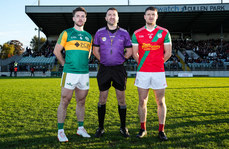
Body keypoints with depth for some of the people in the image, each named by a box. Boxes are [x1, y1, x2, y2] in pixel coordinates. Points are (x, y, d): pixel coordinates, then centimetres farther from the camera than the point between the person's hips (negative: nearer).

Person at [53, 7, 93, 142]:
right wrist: (65, 64, 3)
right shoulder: (66, 33, 2)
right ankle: (61, 131, 7)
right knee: (65, 101, -2)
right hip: (70, 72, -4)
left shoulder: (88, 36, 15)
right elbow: (57, 51, 3)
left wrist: (84, 63, 14)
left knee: (81, 102, 11)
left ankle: (81, 128, 22)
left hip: (84, 73, 4)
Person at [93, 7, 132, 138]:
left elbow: (129, 51, 11)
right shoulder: (100, 33, 5)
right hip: (104, 69, 1)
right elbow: (95, 50, 13)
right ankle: (101, 128, 17)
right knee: (102, 99, 5)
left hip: (119, 69, 0)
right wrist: (103, 60, 6)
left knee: (121, 99, 3)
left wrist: (121, 60, 5)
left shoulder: (124, 33, 3)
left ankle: (123, 128, 17)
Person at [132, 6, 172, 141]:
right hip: (142, 72, 1)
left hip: (159, 72, -1)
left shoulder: (164, 32, 4)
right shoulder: (137, 34, 6)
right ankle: (143, 128, 19)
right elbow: (135, 53, 9)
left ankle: (161, 130, 13)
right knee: (142, 101, 5)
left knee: (161, 102, 3)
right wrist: (143, 64, 12)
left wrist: (158, 63, 11)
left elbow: (168, 53, 6)